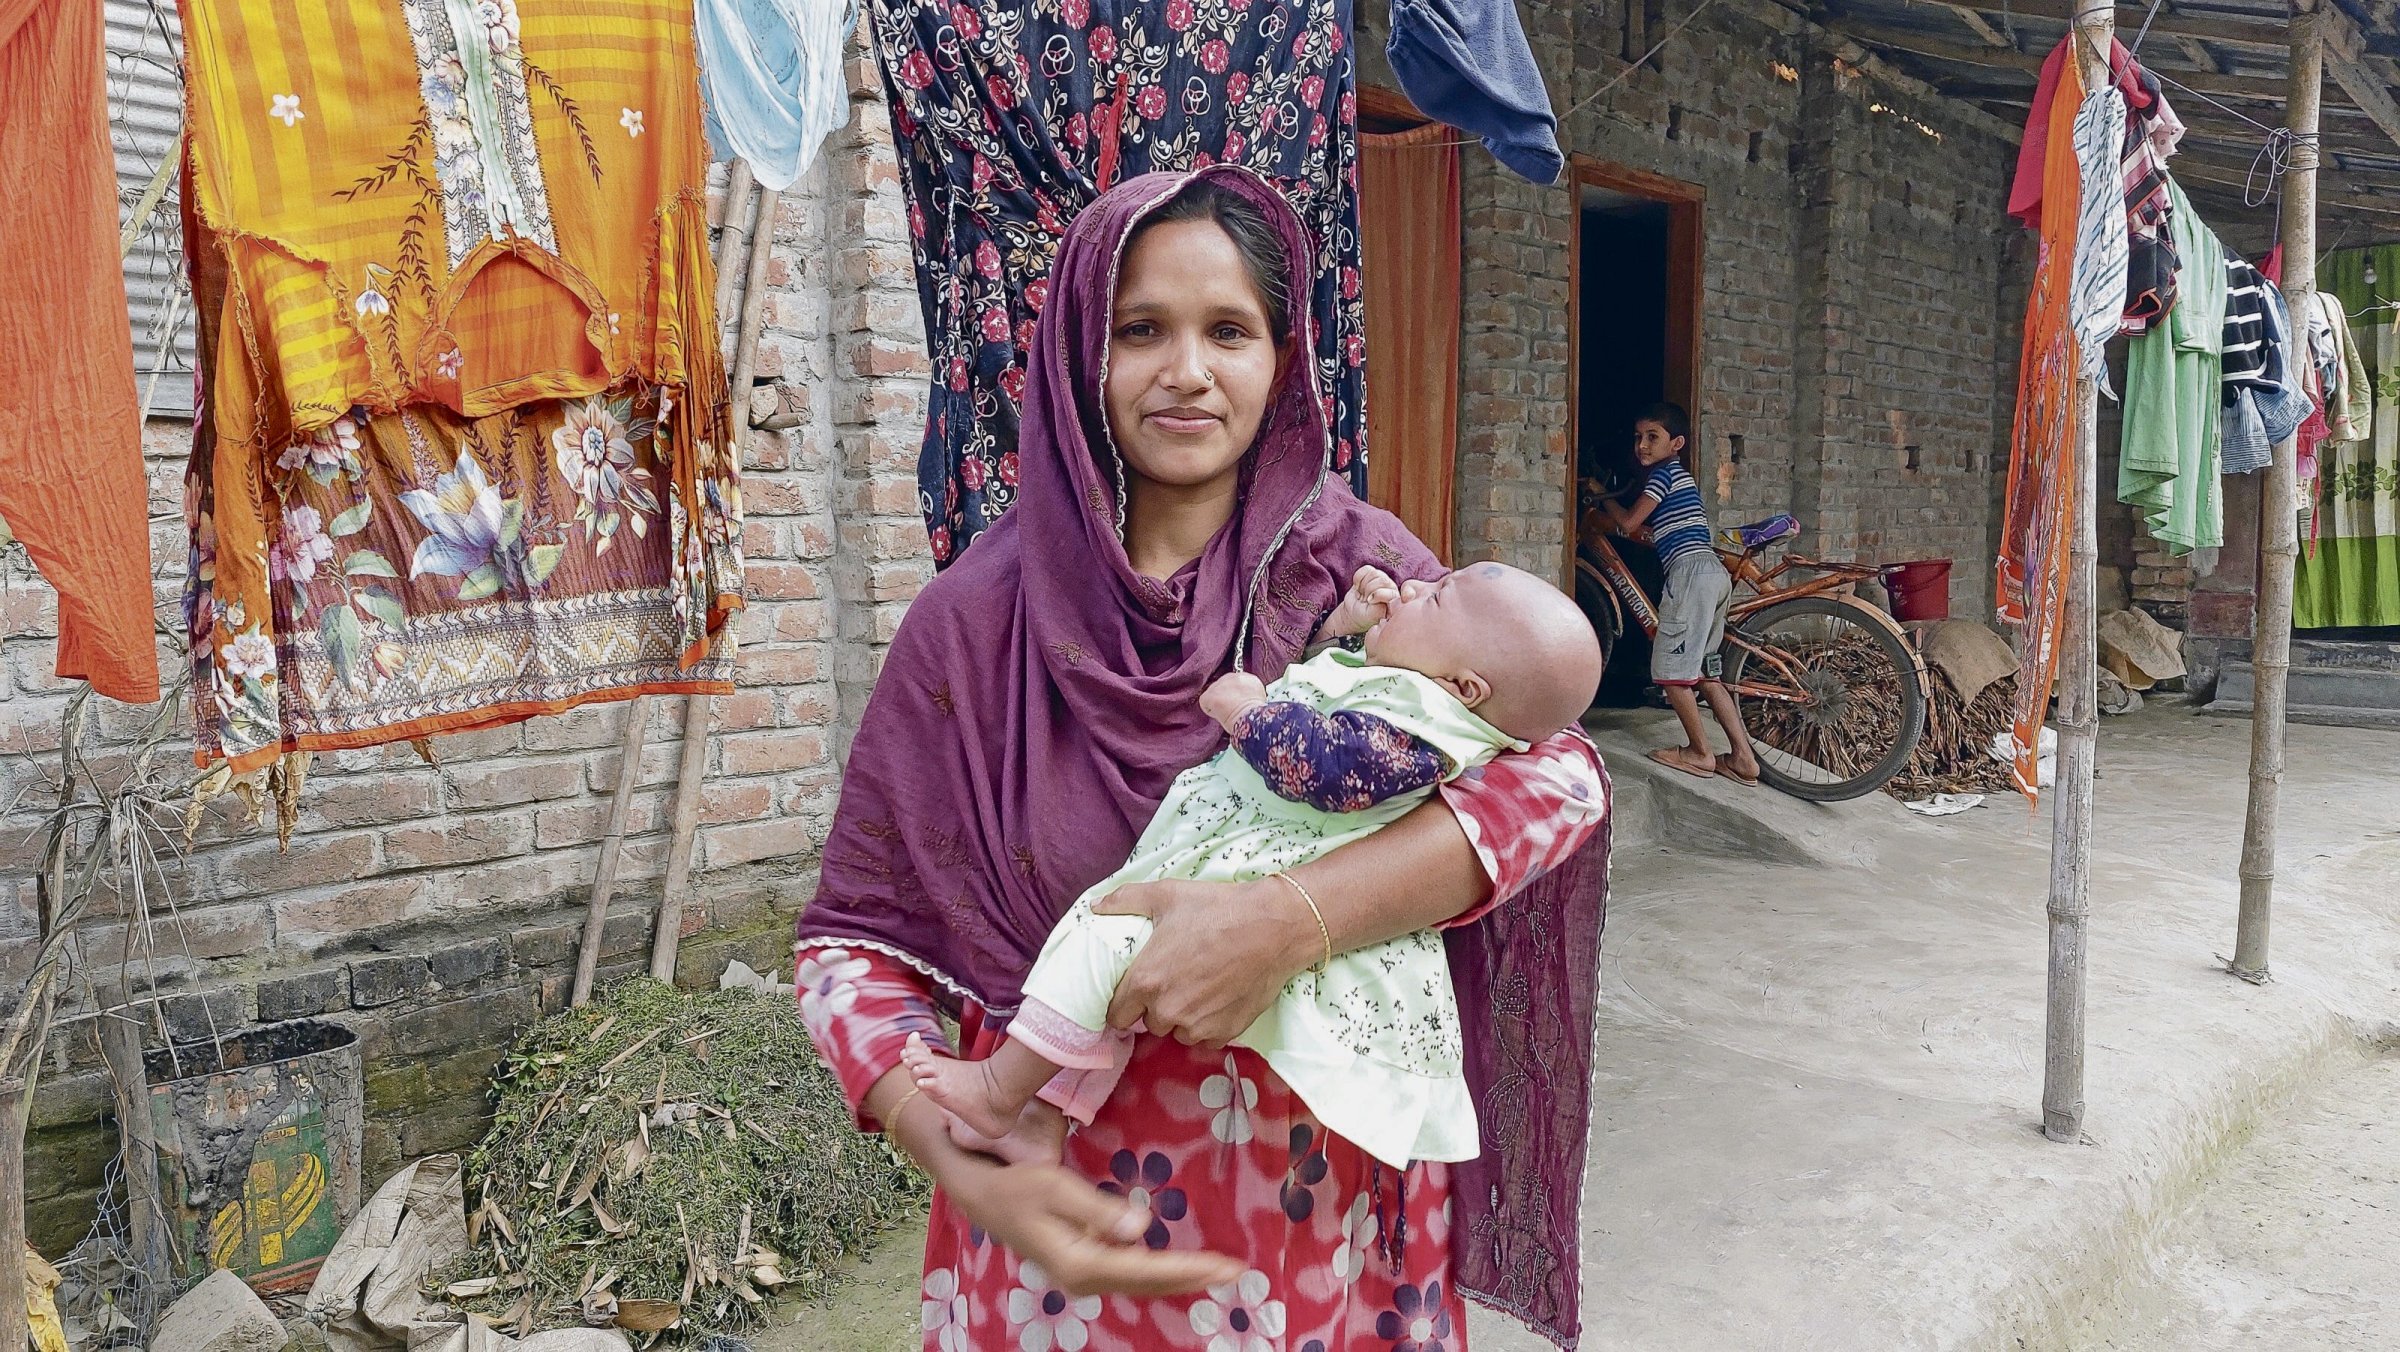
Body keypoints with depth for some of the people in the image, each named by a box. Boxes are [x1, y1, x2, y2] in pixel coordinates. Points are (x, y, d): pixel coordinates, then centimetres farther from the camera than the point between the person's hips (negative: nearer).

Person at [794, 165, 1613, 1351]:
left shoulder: (1352, 567, -6)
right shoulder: (979, 619, -8)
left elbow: (1556, 773, -17)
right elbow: (855, 935, -5)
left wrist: (1290, 920, -31)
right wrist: (971, 1173, -21)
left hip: (1332, 1197, 1)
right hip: (1070, 1213, -1)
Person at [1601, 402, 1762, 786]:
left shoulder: (1663, 472, -3)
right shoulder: (1680, 476, 25)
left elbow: (1628, 523, -6)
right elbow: (1654, 529, 30)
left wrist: (1604, 499, 12)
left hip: (1690, 570, -10)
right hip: (1715, 572, 10)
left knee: (1670, 669, -2)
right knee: (1705, 671, 12)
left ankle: (1699, 752, 3)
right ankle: (1742, 757, 8)